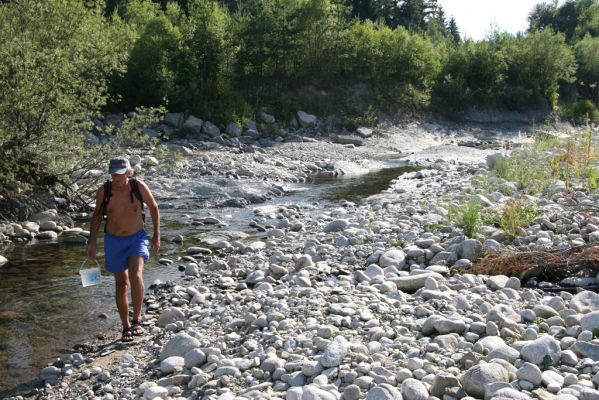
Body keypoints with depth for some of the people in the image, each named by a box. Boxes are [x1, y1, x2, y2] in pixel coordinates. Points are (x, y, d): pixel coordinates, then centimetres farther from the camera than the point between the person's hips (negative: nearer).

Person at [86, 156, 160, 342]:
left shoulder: (139, 187, -14)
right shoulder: (103, 191, -11)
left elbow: (153, 207, 3)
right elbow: (97, 216, 5)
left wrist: (157, 235, 2)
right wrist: (91, 243, -1)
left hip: (137, 238, -2)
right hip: (113, 240, 2)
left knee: (136, 275, -25)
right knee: (121, 283, 8)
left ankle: (137, 319, -8)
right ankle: (126, 327, 21)